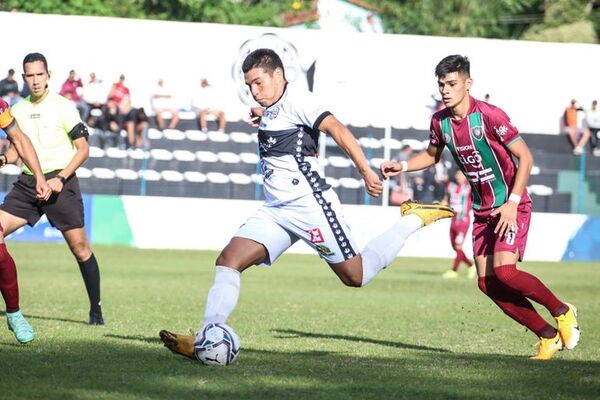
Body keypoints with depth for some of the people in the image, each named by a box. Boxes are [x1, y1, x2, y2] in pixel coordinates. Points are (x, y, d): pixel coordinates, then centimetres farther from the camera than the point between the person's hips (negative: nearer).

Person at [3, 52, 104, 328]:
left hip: (60, 183, -5)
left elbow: (83, 149, -5)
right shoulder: (17, 111, 11)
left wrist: (60, 178, -15)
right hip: (27, 182, 5)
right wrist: (4, 158, -1)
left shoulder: (63, 107, -5)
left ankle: (96, 311, 2)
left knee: (79, 246, -8)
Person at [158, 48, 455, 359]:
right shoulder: (271, 110, 16)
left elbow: (336, 129, -21)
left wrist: (365, 172, -29)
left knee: (356, 276, -1)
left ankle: (413, 220, 18)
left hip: (309, 205, -8)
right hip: (275, 212, 8)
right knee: (228, 260, -8)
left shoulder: (295, 100, -10)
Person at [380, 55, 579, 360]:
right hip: (482, 210, 7)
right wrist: (402, 166, 3)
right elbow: (432, 155, 21)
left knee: (504, 271, -23)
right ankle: (548, 336, 8)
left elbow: (525, 157, -16)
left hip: (511, 207, -7)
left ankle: (562, 312, 0)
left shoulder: (489, 116, -20)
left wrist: (513, 202, -23)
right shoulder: (440, 121, 0)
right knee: (487, 283, -2)